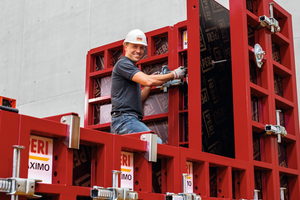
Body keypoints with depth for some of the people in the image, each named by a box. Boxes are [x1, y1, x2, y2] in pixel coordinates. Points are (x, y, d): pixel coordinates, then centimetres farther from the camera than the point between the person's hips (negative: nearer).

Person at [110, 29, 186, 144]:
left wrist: (152, 83, 14)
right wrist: (174, 74, -4)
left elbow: (138, 100, 26)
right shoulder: (123, 63, -2)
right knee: (157, 143, -20)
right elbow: (147, 81, -16)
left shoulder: (132, 69, 28)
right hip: (124, 120, -9)